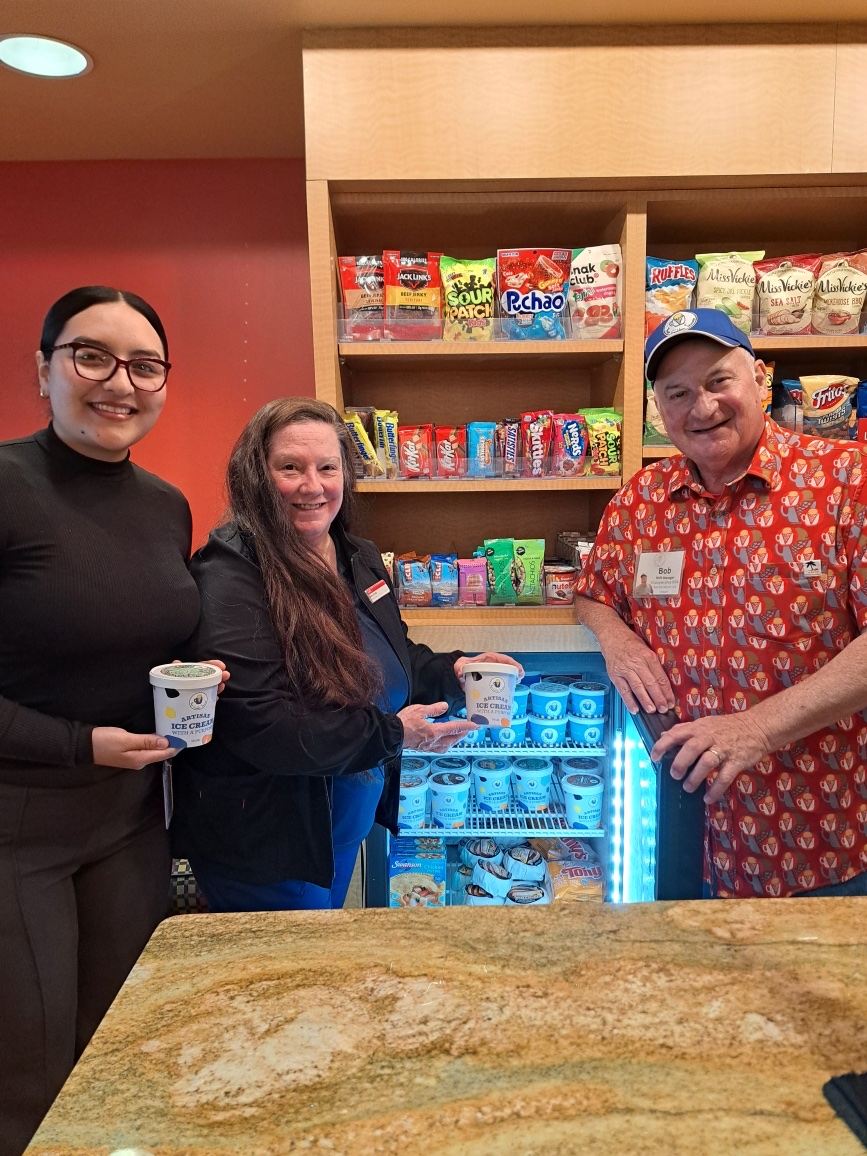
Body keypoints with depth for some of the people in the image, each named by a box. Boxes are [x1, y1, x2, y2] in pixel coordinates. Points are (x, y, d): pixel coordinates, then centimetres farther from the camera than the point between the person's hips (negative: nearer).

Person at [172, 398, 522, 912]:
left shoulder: (360, 560, 3)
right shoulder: (232, 575, -23)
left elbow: (394, 658, 16)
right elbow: (256, 725, -30)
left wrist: (451, 673, -3)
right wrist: (392, 733, -26)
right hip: (264, 849, -8)